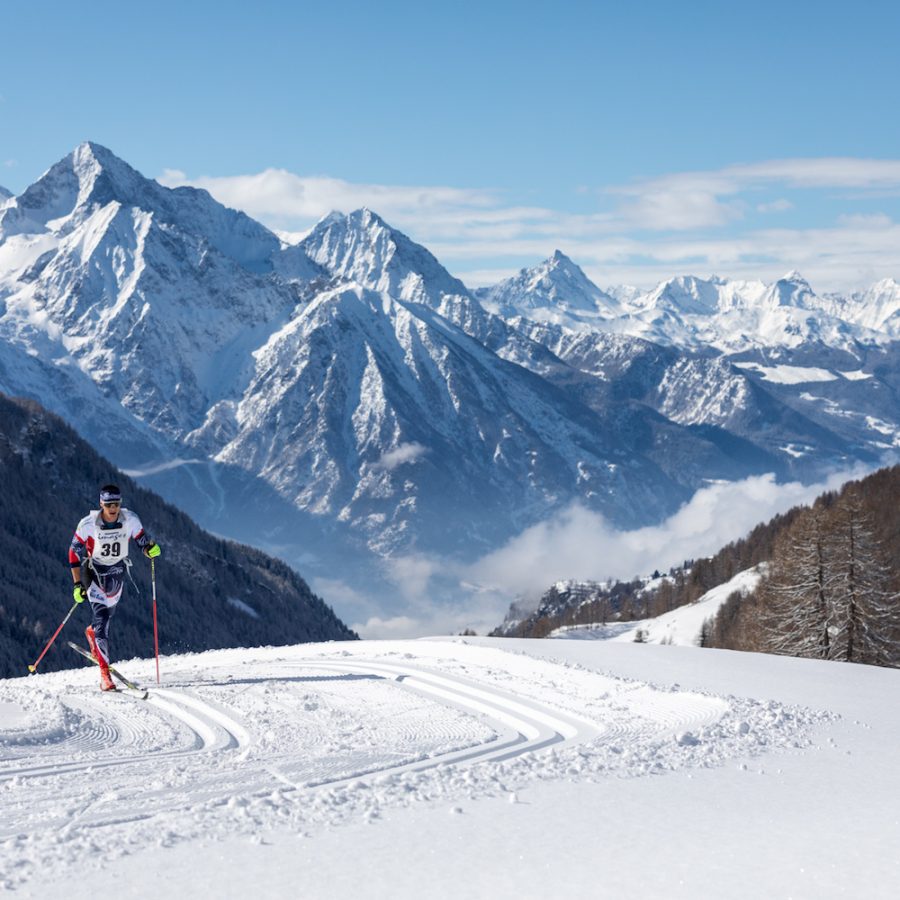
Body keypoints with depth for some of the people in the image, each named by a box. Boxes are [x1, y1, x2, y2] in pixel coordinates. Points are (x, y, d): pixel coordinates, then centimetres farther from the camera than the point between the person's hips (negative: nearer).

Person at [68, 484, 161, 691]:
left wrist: (151, 548, -27)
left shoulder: (130, 520, -14)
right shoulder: (88, 524, -19)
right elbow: (74, 553, -11)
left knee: (107, 612, 14)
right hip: (94, 571, -3)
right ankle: (104, 672, -20)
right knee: (101, 615, -16)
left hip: (117, 571, 3)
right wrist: (77, 584, -15)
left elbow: (143, 542, -3)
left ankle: (92, 632, 53)